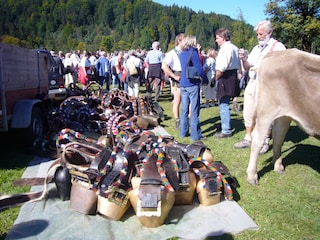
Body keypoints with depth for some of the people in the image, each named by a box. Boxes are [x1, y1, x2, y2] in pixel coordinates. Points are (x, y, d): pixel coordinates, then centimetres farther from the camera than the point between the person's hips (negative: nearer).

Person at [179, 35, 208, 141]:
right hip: (192, 84, -7)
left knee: (184, 109, 13)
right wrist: (205, 80, 0)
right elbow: (199, 69, -12)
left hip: (183, 84, 7)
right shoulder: (193, 52, -9)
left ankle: (183, 132, 19)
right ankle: (195, 135, 2)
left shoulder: (181, 54, 12)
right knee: (194, 110, -2)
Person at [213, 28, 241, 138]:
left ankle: (226, 131, 4)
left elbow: (221, 68, -23)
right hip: (233, 77, 10)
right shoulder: (234, 48, 16)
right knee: (225, 105, 17)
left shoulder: (225, 48, -15)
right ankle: (226, 128, 26)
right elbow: (238, 65, 21)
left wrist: (216, 78, -8)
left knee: (224, 105, -3)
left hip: (225, 79, -10)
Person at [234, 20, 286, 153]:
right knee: (248, 113, 10)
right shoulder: (256, 48, 20)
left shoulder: (278, 47, -1)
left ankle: (265, 142, 9)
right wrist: (244, 59, 0)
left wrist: (262, 68, -19)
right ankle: (248, 139, 21)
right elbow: (247, 67, 20)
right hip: (251, 83, 7)